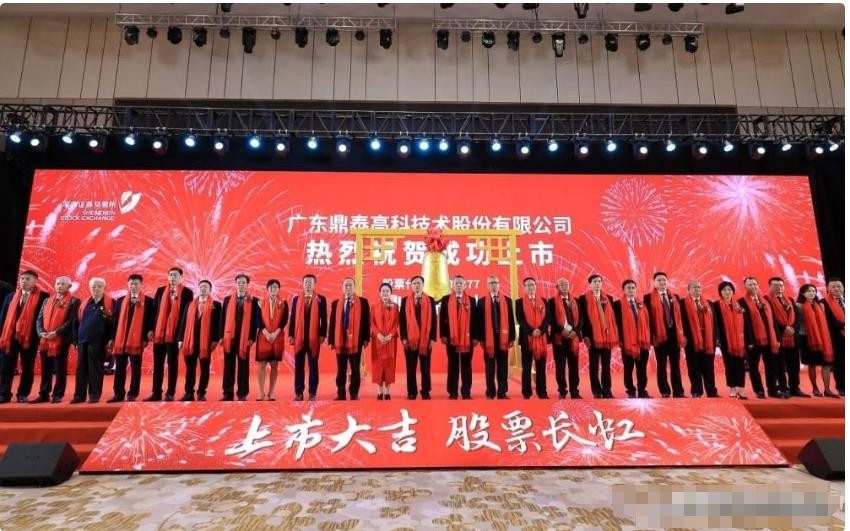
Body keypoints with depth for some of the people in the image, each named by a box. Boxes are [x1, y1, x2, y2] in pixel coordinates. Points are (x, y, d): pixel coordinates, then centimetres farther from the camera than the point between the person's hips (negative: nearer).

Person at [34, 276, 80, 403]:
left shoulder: (73, 301, -1)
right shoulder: (47, 301, 17)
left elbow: (71, 321, -10)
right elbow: (40, 319, 13)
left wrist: (56, 333, -17)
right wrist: (41, 332, -5)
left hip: (61, 340, -5)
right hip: (45, 340, 5)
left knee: (60, 370, 1)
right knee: (45, 370, 11)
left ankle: (57, 395, 8)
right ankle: (44, 394, 19)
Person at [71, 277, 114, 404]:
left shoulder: (110, 303, -2)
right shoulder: (84, 304, 13)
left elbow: (114, 322, -6)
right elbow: (78, 322, 15)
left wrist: (110, 339, -12)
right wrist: (76, 339, 10)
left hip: (98, 342, -5)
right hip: (83, 341, 5)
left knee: (95, 369, 1)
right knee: (81, 369, 8)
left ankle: (94, 395, 8)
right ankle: (79, 395, 16)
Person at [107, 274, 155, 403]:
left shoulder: (148, 301, 2)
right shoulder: (120, 300, 13)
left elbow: (151, 320, -3)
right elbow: (116, 320, 11)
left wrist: (146, 338, -10)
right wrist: (112, 338, 5)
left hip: (137, 340, -4)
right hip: (120, 339, 4)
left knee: (135, 368, 2)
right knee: (119, 369, 7)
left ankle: (132, 394, 9)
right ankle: (118, 394, 14)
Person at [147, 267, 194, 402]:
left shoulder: (187, 292, -1)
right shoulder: (160, 290, 11)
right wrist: (151, 329, 3)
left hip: (175, 333, -4)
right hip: (159, 332, 4)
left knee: (172, 363, 3)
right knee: (158, 364, 8)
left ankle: (170, 393, 9)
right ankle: (156, 392, 16)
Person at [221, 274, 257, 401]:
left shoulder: (253, 301, 3)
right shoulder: (228, 299, 11)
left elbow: (255, 320, 0)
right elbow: (223, 318, 8)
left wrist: (252, 338, -7)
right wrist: (221, 336, 1)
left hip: (245, 338, -2)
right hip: (229, 337, 2)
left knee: (243, 367, 4)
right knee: (229, 367, 6)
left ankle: (242, 394, 10)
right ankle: (227, 393, 12)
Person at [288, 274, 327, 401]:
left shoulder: (321, 299, 2)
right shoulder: (296, 299, 8)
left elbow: (324, 319, 0)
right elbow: (292, 318, 7)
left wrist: (323, 335, -7)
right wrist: (291, 335, 0)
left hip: (314, 337, -2)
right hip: (299, 337, 2)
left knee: (313, 365, 4)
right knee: (299, 366, 5)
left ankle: (312, 393, 10)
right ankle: (299, 393, 13)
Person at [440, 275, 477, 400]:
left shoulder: (471, 300, 7)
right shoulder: (445, 300, 6)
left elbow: (474, 319, 4)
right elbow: (442, 318, 3)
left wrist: (475, 337, -3)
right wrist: (443, 335, -5)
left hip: (467, 338, 0)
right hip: (451, 338, 0)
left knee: (466, 366, 5)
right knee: (453, 365, 6)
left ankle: (466, 392, 12)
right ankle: (453, 393, 12)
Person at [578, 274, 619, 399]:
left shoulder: (609, 298, 13)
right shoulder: (584, 298, 1)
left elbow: (613, 317, 10)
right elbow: (582, 318, -4)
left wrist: (616, 335, 5)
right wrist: (585, 335, -11)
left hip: (607, 336, 3)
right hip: (593, 336, -3)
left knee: (606, 366, 8)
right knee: (594, 366, 3)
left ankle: (607, 391, 15)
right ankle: (597, 391, 11)